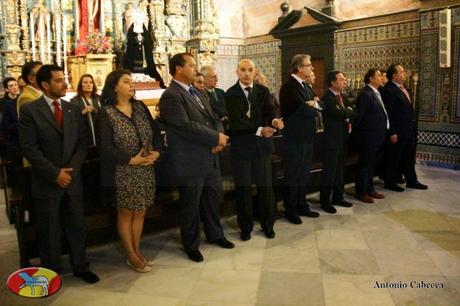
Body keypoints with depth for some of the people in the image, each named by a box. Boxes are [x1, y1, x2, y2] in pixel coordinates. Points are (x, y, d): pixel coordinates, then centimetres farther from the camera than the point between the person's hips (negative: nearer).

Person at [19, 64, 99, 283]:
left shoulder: (74, 110, 8)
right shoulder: (29, 110, -6)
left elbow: (83, 142, 6)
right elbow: (29, 148, -11)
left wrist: (71, 169, -8)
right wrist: (54, 173, -15)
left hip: (73, 179, 4)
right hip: (46, 182, -3)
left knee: (77, 226, 12)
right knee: (49, 231, 9)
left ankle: (80, 267, 28)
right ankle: (51, 273, 26)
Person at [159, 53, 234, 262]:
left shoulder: (196, 93, 14)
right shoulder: (171, 97, -15)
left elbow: (214, 118, 13)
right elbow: (186, 126, -24)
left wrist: (219, 140, -7)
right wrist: (216, 138, -16)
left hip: (211, 158, 8)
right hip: (190, 163, -8)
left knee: (214, 197, 20)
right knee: (191, 206, 8)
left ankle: (214, 234, 41)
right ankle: (191, 245, 27)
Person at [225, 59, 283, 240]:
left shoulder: (263, 91, 4)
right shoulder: (230, 94, -5)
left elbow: (271, 109, -13)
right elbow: (236, 122, -17)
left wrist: (276, 120, -37)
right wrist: (260, 130, -29)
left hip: (262, 145, 2)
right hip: (241, 146, -2)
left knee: (265, 186, 9)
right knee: (243, 188, 8)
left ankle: (268, 225, 27)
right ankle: (245, 227, 24)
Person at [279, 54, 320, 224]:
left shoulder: (306, 86, 14)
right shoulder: (289, 87, -16)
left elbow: (315, 108, 11)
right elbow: (302, 109, -22)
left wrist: (313, 105, -9)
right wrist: (312, 106, -7)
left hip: (307, 138, 9)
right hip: (294, 140, -9)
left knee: (304, 175, 17)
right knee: (292, 177, 4)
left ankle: (302, 206, 31)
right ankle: (290, 211, 17)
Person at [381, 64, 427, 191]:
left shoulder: (403, 88, 12)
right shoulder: (388, 90, -17)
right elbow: (388, 114, -20)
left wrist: (412, 127, 14)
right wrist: (392, 133, -20)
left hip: (408, 130, 9)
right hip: (397, 131, -9)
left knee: (409, 157, 17)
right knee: (394, 157, 4)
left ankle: (411, 181, 28)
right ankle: (390, 182, 18)